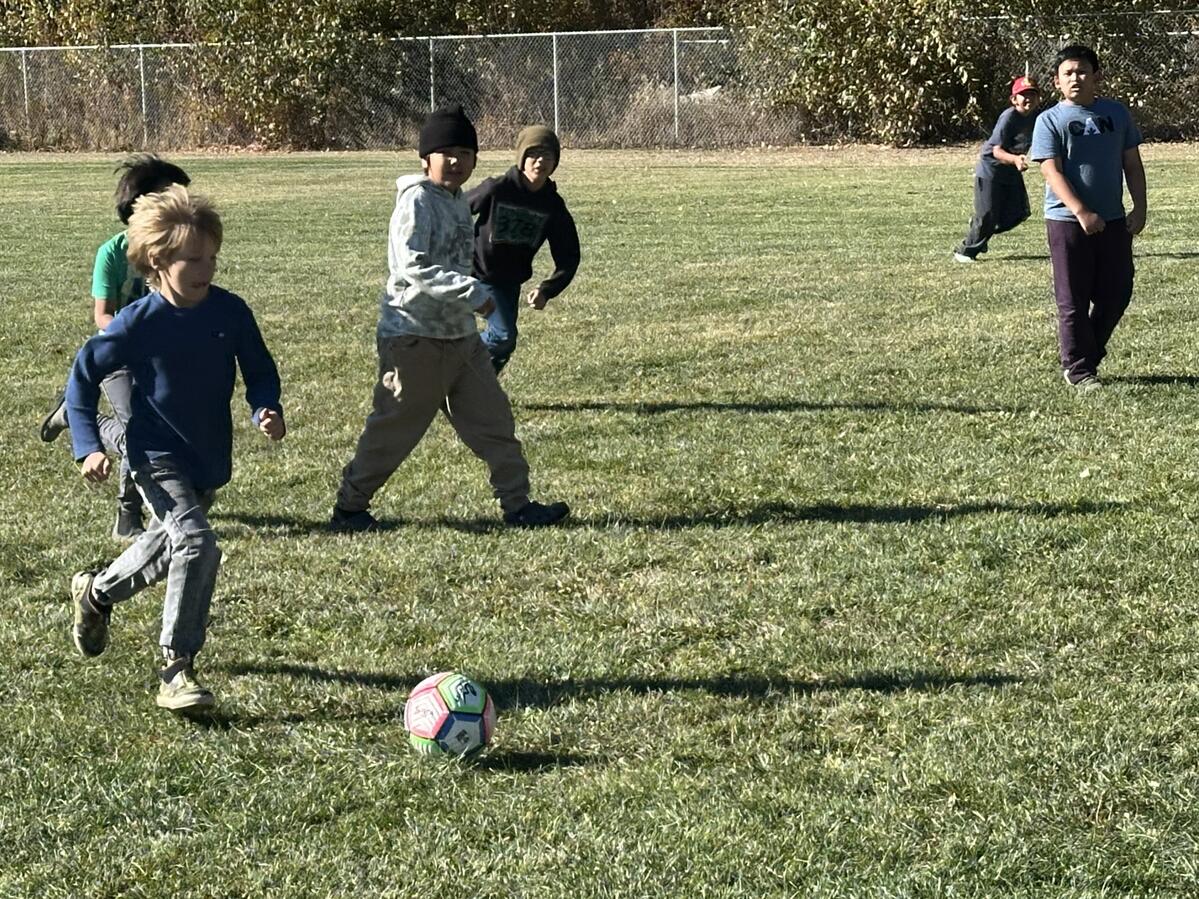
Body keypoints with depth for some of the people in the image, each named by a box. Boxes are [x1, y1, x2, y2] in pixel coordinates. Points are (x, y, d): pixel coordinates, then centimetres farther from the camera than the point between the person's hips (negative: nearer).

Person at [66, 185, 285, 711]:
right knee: (196, 543, -24)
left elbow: (259, 370, 5)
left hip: (211, 458, 5)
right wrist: (88, 446, -12)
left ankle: (96, 593, 52)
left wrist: (267, 409, -15)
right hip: (157, 456, -5)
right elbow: (84, 376, -5)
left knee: (167, 544, 23)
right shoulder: (138, 323, -16)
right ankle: (176, 671, -15)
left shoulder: (230, 312, -7)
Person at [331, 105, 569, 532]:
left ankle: (518, 504, 12)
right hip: (415, 337, -8)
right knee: (395, 428, 1)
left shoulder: (458, 200, 12)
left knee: (493, 418, 7)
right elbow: (412, 267, -25)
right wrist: (472, 292, -27)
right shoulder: (417, 201, -15)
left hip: (460, 335, 8)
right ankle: (349, 506, 14)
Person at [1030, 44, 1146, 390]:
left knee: (1117, 294, 7)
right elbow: (1051, 171, -12)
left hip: (1114, 220, 4)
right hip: (1067, 220, -4)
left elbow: (1132, 164, 12)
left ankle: (1089, 353, 26)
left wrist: (1140, 207, 1)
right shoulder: (1049, 121, -4)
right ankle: (1077, 368, 11)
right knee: (1073, 300, 1)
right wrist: (1081, 213, -22)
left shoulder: (1117, 113, 8)